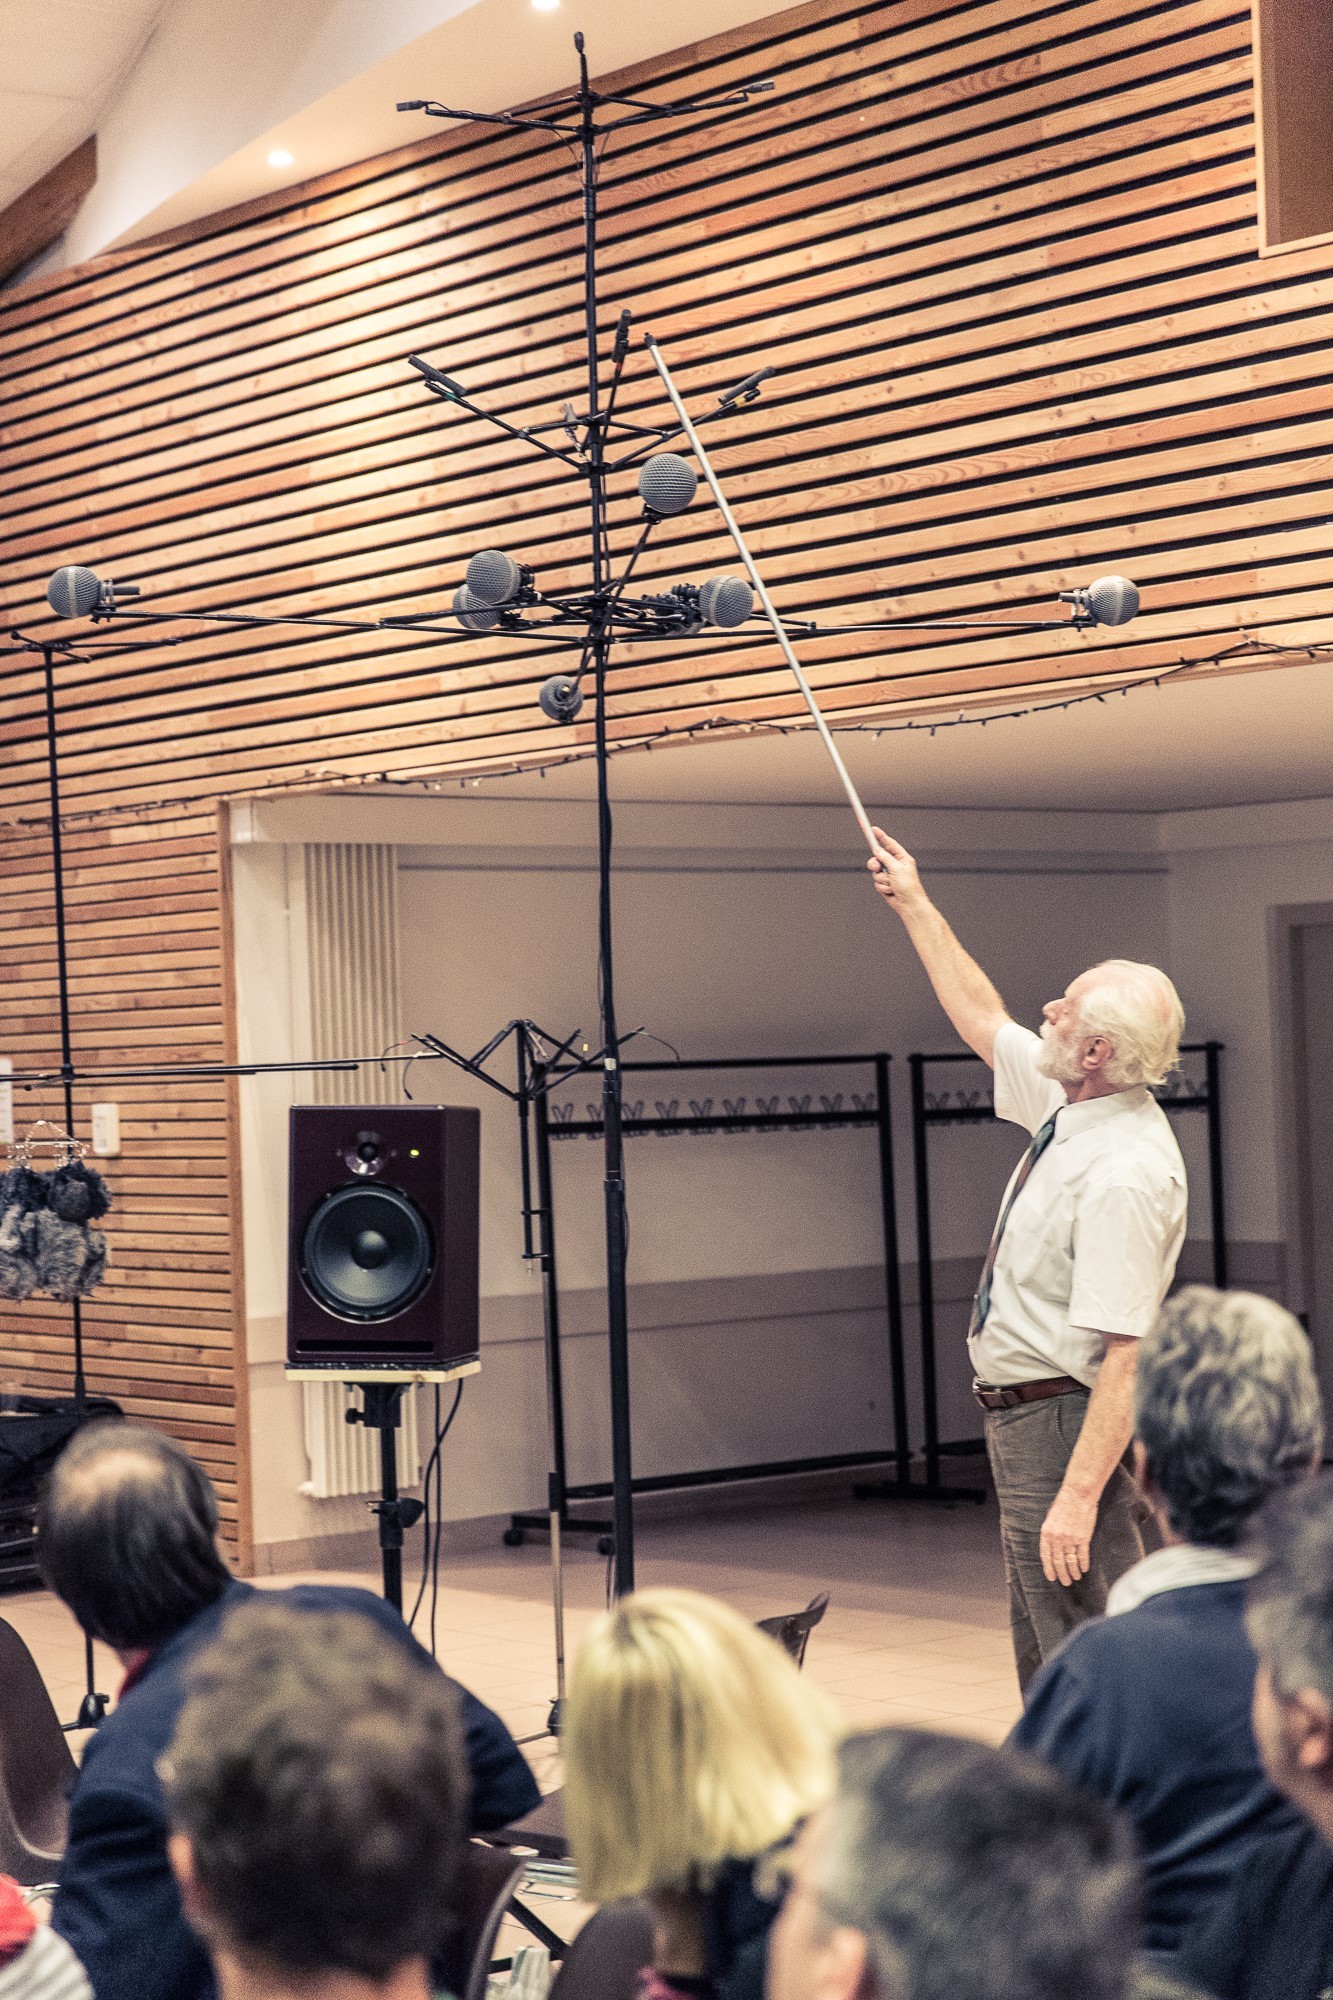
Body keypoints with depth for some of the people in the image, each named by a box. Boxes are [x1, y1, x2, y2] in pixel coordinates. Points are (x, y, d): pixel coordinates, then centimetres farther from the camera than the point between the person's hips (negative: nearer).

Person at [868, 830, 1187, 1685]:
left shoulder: (1125, 1173, -27)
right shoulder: (1075, 1104, 3)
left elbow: (1126, 1356, -30)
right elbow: (984, 1020, 23)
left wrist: (1078, 1495, -33)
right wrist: (917, 907, 27)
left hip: (1065, 1423, -11)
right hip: (1023, 1415, 11)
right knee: (1043, 1649, 21)